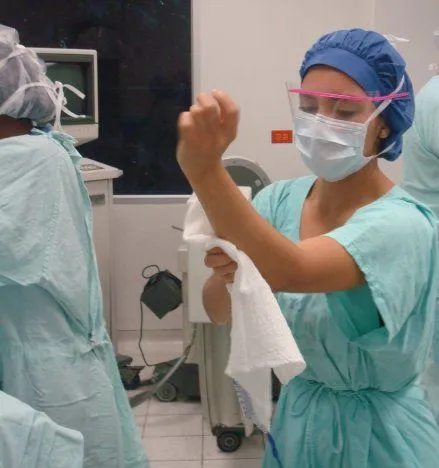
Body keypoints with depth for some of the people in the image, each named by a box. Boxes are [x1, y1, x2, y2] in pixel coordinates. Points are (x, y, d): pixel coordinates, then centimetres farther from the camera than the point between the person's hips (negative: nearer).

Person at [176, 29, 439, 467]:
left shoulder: (401, 223, -23)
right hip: (296, 418, 5)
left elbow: (288, 272, -39)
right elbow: (218, 311, -9)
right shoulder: (280, 199, -6)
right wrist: (228, 275, -31)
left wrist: (205, 169, -52)